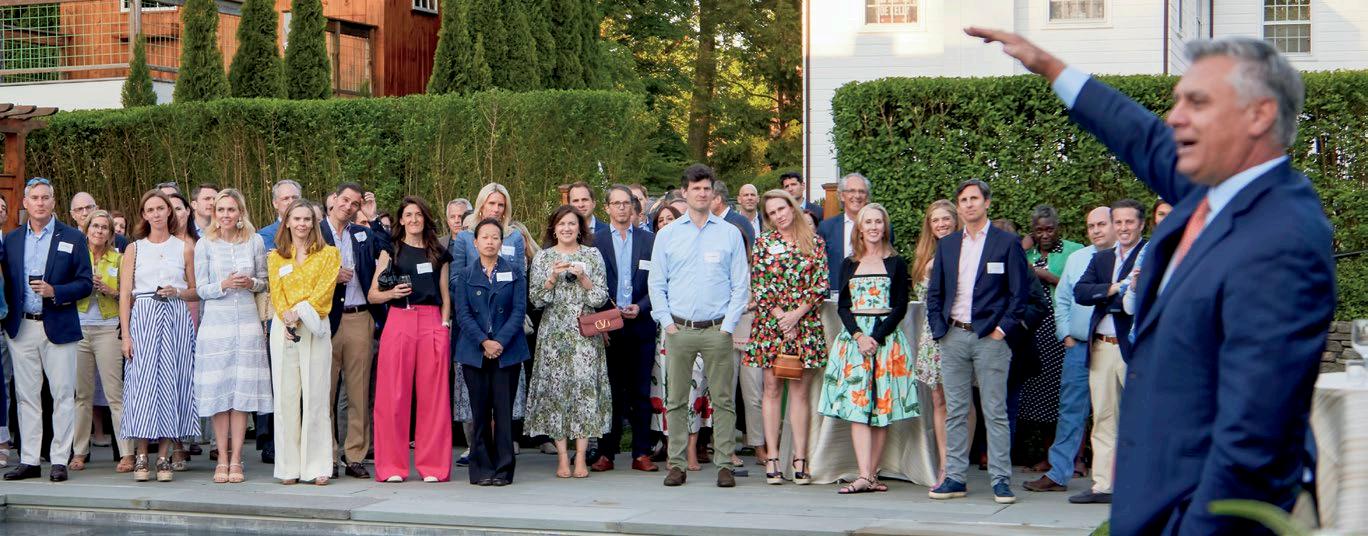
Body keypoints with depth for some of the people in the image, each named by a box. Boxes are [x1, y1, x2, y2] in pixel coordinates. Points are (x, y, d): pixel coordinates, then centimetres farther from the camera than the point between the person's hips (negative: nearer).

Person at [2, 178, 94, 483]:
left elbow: (85, 283, -2)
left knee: (63, 395, -2)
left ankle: (59, 460, 3)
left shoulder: (72, 238, 2)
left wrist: (54, 291, -16)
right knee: (26, 396, 6)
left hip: (58, 328, -3)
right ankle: (29, 460, 11)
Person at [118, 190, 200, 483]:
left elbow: (196, 292, 13)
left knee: (170, 384, -2)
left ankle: (163, 458, 2)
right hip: (143, 318, 0)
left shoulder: (185, 248, 10)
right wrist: (125, 334, -4)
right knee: (143, 383, -6)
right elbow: (125, 294, 4)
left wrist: (177, 292, -8)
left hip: (176, 320, 0)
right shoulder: (134, 249, 9)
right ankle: (141, 457, -2)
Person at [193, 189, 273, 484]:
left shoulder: (255, 241, 6)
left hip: (247, 323, 1)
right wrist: (224, 285, -15)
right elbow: (201, 289, 3)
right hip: (215, 323, -1)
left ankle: (236, 460, 5)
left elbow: (265, 282, 12)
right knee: (218, 391, -1)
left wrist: (251, 283, -9)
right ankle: (222, 460, 7)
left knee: (242, 391, -1)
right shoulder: (204, 244, 3)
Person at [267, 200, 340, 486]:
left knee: (315, 396, -4)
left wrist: (300, 312, -15)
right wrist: (287, 318, -12)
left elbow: (324, 290, -2)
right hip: (284, 329, 2)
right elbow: (276, 293, 6)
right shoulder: (275, 257, 15)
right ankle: (290, 466, 4)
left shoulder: (328, 254, 9)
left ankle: (317, 466, -1)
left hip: (315, 328, -2)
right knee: (286, 396, 0)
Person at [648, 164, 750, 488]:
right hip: (678, 328, 1)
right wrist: (667, 322, 0)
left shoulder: (730, 234, 7)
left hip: (717, 330, -1)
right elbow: (656, 283, 10)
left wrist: (728, 325, -3)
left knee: (723, 399, -1)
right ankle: (676, 464, 7)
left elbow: (741, 285, 5)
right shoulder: (667, 235, 9)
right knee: (676, 400, 1)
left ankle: (725, 464, 4)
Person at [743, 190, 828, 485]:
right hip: (770, 323, 0)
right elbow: (758, 286, 2)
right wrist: (780, 317, -8)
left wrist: (797, 314, -9)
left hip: (806, 324, 0)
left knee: (801, 391, 0)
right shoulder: (763, 242, 7)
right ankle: (772, 459, 2)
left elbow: (821, 284, 2)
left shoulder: (814, 241, 7)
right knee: (772, 389, 1)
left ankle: (800, 459, 1)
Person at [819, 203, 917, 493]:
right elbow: (843, 306, 8)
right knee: (856, 404, -9)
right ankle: (864, 476, -16)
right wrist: (858, 335, -9)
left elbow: (900, 306, 0)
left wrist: (877, 337, -12)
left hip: (886, 336, -1)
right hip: (854, 336, 1)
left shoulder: (896, 263, 6)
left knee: (881, 405, -2)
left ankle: (872, 474, 1)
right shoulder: (849, 264, 13)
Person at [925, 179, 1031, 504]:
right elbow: (934, 292, 15)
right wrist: (939, 330, 4)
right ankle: (954, 478, 10)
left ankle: (1001, 480, 1)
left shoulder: (1007, 243, 1)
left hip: (990, 338, -4)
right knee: (955, 412, 6)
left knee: (995, 413, -2)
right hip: (953, 337, 4)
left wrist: (1003, 329, -8)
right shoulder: (947, 245, 13)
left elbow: (1020, 293, -1)